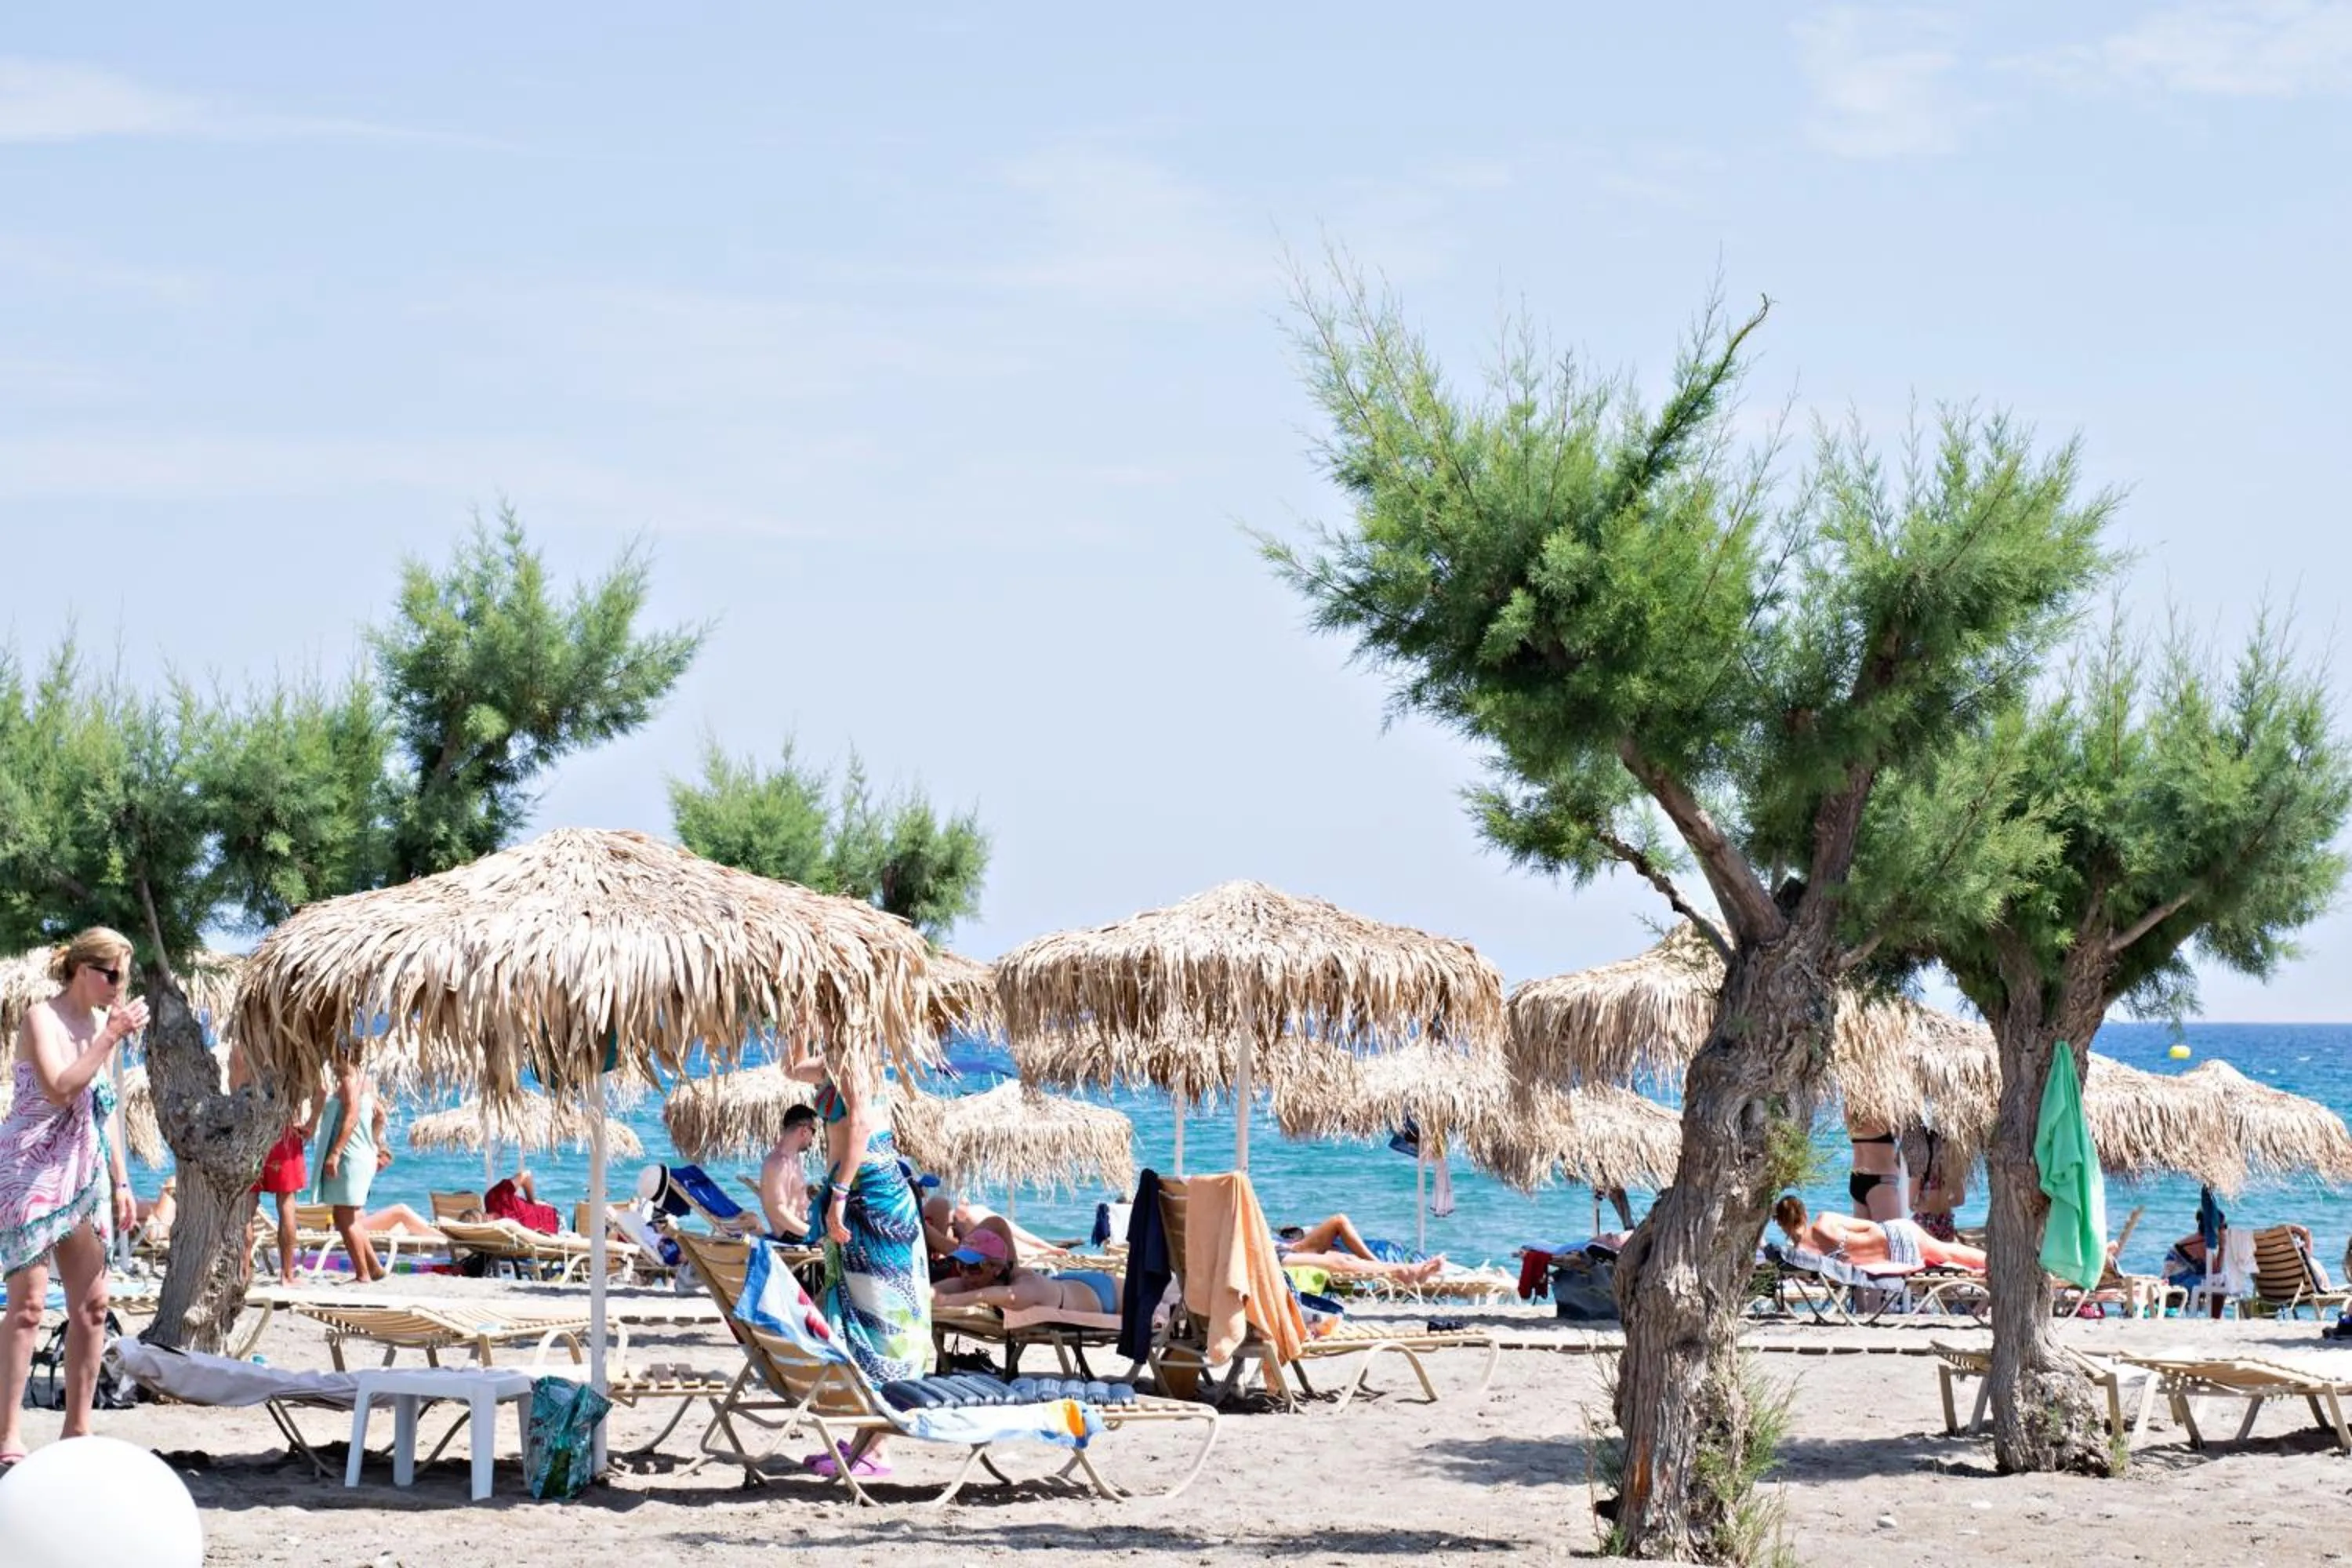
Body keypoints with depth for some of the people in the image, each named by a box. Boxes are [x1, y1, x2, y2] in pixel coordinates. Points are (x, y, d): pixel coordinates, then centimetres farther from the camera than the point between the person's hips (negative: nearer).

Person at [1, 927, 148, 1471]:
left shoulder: (102, 1023, 12)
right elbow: (59, 1090, -24)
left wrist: (121, 1182, 16)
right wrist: (111, 1038, -22)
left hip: (84, 1176, 8)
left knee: (92, 1304, 6)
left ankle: (77, 1430, 13)